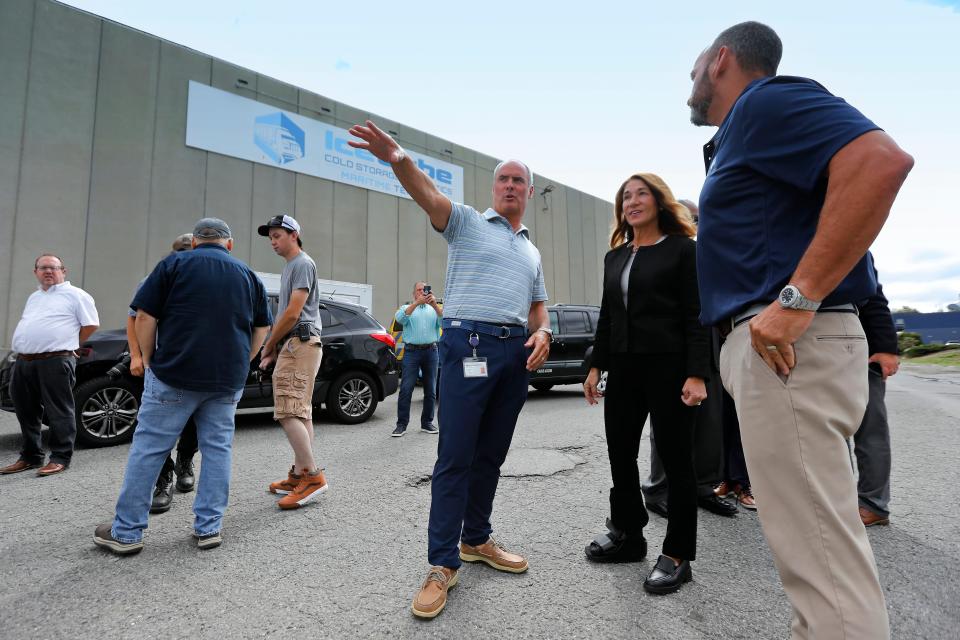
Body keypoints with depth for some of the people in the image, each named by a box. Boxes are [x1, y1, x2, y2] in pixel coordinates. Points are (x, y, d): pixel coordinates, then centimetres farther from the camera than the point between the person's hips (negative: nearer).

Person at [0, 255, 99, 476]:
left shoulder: (75, 295, 0)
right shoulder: (33, 297, 23)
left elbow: (91, 324, -4)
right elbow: (26, 326, 32)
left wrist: (68, 345, 3)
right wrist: (27, 348, 17)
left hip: (55, 361, -8)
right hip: (23, 362, 8)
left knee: (58, 412, -5)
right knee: (26, 412, 14)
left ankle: (60, 457, 1)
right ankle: (30, 456, 25)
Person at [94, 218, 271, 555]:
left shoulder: (174, 263, 2)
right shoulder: (249, 275, 11)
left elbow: (144, 317, -3)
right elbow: (262, 328, 14)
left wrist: (148, 359, 9)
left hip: (174, 374, -2)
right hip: (228, 379, 3)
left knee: (148, 449, 8)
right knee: (217, 449, 9)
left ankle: (126, 531, 16)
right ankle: (209, 527, 14)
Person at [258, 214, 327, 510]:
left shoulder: (303, 263, -6)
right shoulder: (289, 266, 24)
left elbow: (293, 312, -14)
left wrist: (269, 345, -4)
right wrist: (274, 347, 14)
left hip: (299, 344, -10)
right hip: (294, 345, 10)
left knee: (288, 412, -14)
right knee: (300, 412, 9)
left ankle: (312, 475, -10)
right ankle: (299, 474, 14)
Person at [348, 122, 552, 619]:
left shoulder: (531, 251, 24)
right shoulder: (467, 223, 6)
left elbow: (537, 304, 24)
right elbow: (428, 195, -13)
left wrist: (542, 332, 2)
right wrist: (398, 158, -32)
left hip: (517, 350, 6)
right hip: (470, 341, -6)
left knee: (492, 453, 12)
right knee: (455, 455, -6)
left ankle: (477, 539, 27)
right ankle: (443, 564, 4)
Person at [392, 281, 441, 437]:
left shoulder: (434, 309, 16)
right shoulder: (407, 308, 12)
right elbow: (400, 318, -11)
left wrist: (435, 305, -15)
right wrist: (416, 303, -19)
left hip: (431, 351, 2)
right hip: (412, 351, -2)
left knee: (430, 390, 6)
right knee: (406, 389, -7)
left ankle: (427, 423, 17)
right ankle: (402, 424, -1)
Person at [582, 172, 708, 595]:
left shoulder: (683, 249, -1)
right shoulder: (614, 256, 15)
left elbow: (696, 316, -8)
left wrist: (696, 375, -17)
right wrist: (596, 366, 10)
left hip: (669, 367, -6)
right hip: (623, 368, 6)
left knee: (675, 460, 4)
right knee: (620, 454, 12)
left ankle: (677, 555, 19)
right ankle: (627, 534, 31)